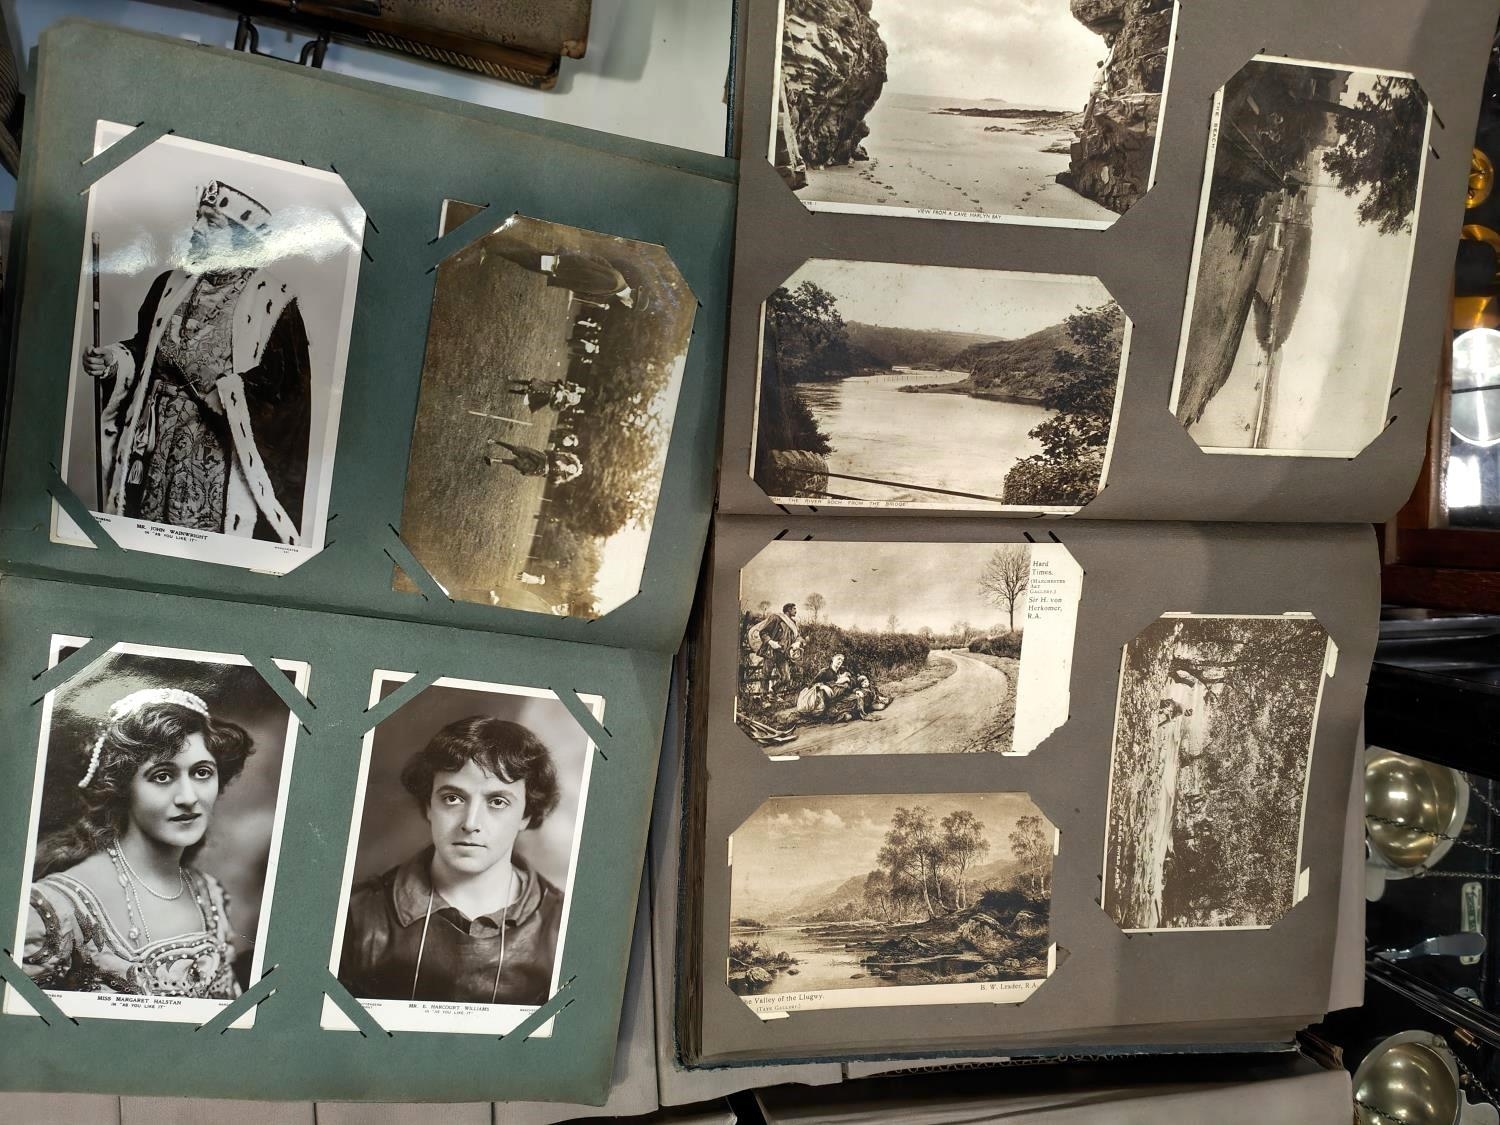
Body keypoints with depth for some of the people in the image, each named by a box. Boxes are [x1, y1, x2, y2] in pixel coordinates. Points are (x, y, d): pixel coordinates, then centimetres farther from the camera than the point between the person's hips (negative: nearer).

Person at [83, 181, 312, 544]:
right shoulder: (170, 284, 8)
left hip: (218, 460, -5)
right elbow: (144, 350, 19)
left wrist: (220, 382, -24)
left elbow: (287, 392, -15)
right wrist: (114, 358, -1)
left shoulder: (273, 301, -11)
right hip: (154, 447, 6)